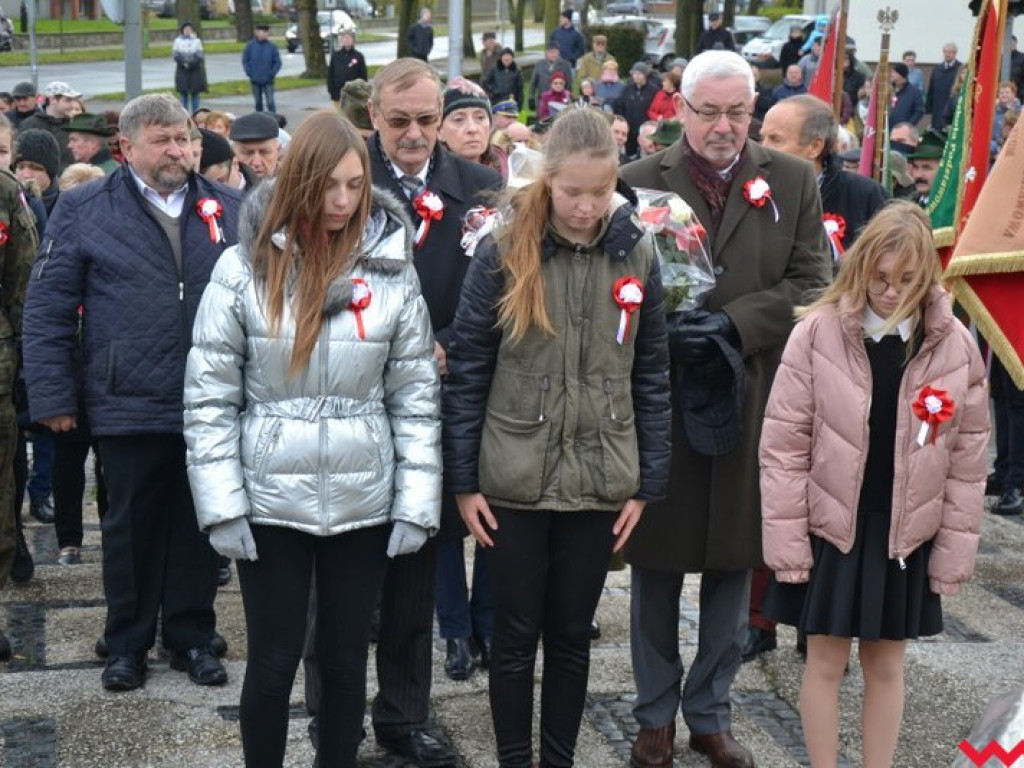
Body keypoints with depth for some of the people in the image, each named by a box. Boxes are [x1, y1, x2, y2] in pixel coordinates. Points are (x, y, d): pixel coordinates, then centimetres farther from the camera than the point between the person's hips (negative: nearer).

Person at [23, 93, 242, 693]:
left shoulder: (228, 209, 6)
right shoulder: (85, 210, 0)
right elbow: (47, 310, -1)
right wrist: (53, 396, -6)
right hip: (130, 406, -2)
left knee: (199, 525, 12)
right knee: (131, 528, 10)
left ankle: (193, 637, 26)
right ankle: (127, 643, 25)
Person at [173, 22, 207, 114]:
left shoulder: (197, 41, 6)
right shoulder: (177, 41, 7)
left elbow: (199, 56, 0)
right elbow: (176, 55, 0)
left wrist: (190, 63, -16)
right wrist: (184, 63, -16)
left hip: (195, 70, 0)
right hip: (182, 70, 0)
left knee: (195, 93, 2)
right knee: (183, 93, 0)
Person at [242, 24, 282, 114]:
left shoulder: (272, 46, -5)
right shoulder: (250, 45, -2)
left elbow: (277, 62, 0)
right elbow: (245, 60, 5)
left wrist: (272, 74, -9)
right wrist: (249, 72, -4)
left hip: (268, 80, -2)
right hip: (255, 80, 2)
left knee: (270, 102, -8)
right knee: (258, 102, 12)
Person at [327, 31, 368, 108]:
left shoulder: (358, 56, 0)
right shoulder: (335, 55, 5)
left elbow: (364, 76, 2)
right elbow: (330, 75, 7)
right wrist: (332, 92, 0)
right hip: (339, 95, 2)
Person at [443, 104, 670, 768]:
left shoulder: (637, 255, 0)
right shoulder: (503, 254, -8)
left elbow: (652, 377, 4)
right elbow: (468, 372, -4)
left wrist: (647, 482, 2)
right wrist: (463, 479, -5)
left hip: (598, 481, 2)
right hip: (515, 479, -2)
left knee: (572, 634, 13)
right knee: (517, 636, 9)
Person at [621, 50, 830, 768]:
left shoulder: (794, 181, 4)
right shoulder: (639, 182, 0)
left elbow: (813, 284, -3)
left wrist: (733, 323, -15)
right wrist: (666, 329, -17)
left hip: (753, 399, 2)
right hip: (660, 400, -1)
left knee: (735, 563, 11)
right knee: (657, 562, 9)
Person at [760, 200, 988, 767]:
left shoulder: (955, 345, -5)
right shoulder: (818, 332, -11)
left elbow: (968, 458, 0)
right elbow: (783, 443, -8)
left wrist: (955, 550, 0)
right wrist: (786, 537, -9)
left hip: (906, 536, 1)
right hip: (829, 529, -1)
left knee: (886, 664, 13)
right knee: (825, 662, 8)